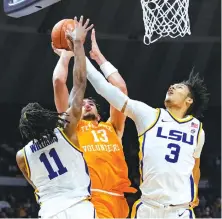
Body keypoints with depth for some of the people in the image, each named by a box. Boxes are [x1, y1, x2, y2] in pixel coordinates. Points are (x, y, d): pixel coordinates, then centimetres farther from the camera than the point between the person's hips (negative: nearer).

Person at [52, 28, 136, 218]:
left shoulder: (112, 128, 31)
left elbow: (120, 88, 26)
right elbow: (59, 82, 18)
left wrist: (98, 56, 33)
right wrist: (65, 55, 33)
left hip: (116, 199, 3)